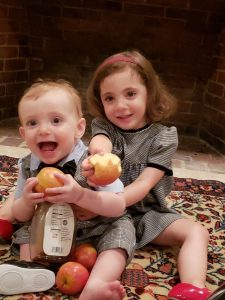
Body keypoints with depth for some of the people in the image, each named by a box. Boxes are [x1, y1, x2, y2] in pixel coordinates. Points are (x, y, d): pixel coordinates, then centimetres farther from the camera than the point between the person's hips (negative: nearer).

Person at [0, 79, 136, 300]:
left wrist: (79, 195, -46)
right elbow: (20, 216, -2)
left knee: (121, 228, -28)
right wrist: (26, 201, -28)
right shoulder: (27, 167, -11)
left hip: (98, 230, -3)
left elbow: (119, 206, -29)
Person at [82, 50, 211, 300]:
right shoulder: (103, 126, -4)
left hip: (145, 213, -1)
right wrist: (100, 151, -56)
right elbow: (100, 140, -30)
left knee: (197, 232, -22)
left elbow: (144, 184, -20)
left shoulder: (164, 137, -10)